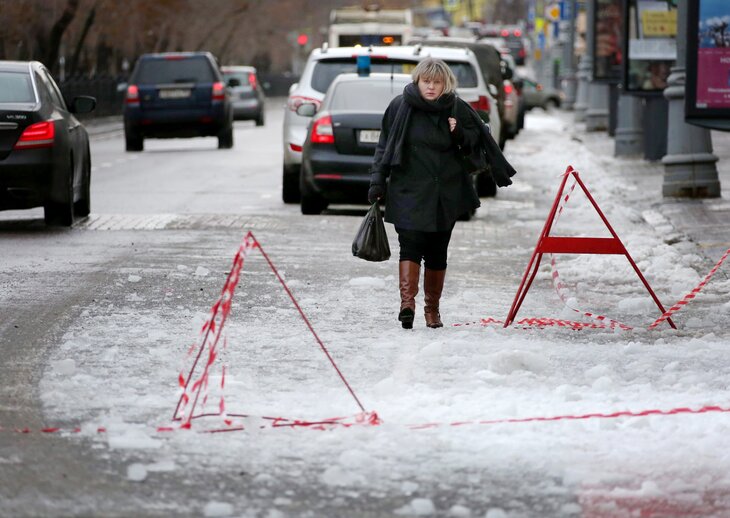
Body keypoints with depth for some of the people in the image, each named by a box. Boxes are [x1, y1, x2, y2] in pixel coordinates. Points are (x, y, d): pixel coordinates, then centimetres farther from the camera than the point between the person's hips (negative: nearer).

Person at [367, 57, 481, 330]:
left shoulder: (457, 109, 3)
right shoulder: (400, 106, -1)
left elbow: (475, 141, 14)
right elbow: (384, 146, 6)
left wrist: (461, 135, -8)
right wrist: (377, 181, 1)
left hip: (446, 193, 2)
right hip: (408, 192, -2)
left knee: (437, 252, 9)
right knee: (410, 244, -18)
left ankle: (432, 308, 21)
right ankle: (407, 302, -30)